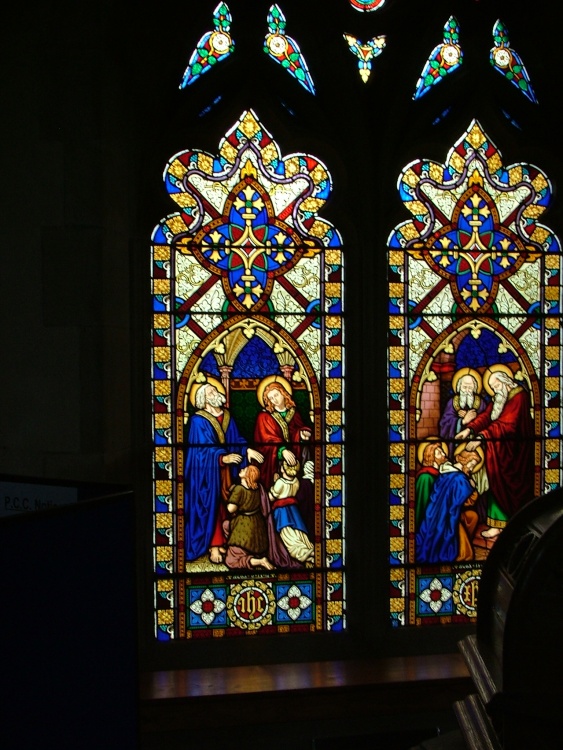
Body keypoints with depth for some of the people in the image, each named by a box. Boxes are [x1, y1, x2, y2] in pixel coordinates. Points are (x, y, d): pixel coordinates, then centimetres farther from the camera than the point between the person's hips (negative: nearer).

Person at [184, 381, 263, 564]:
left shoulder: (228, 418, 11)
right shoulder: (198, 421, -11)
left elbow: (236, 440, 6)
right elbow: (204, 448, -20)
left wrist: (247, 449, -14)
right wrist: (222, 458, -34)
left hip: (225, 470, 6)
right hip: (207, 471, -6)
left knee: (224, 505, 7)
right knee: (209, 506, -4)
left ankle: (219, 542, 15)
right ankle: (212, 545, 0)